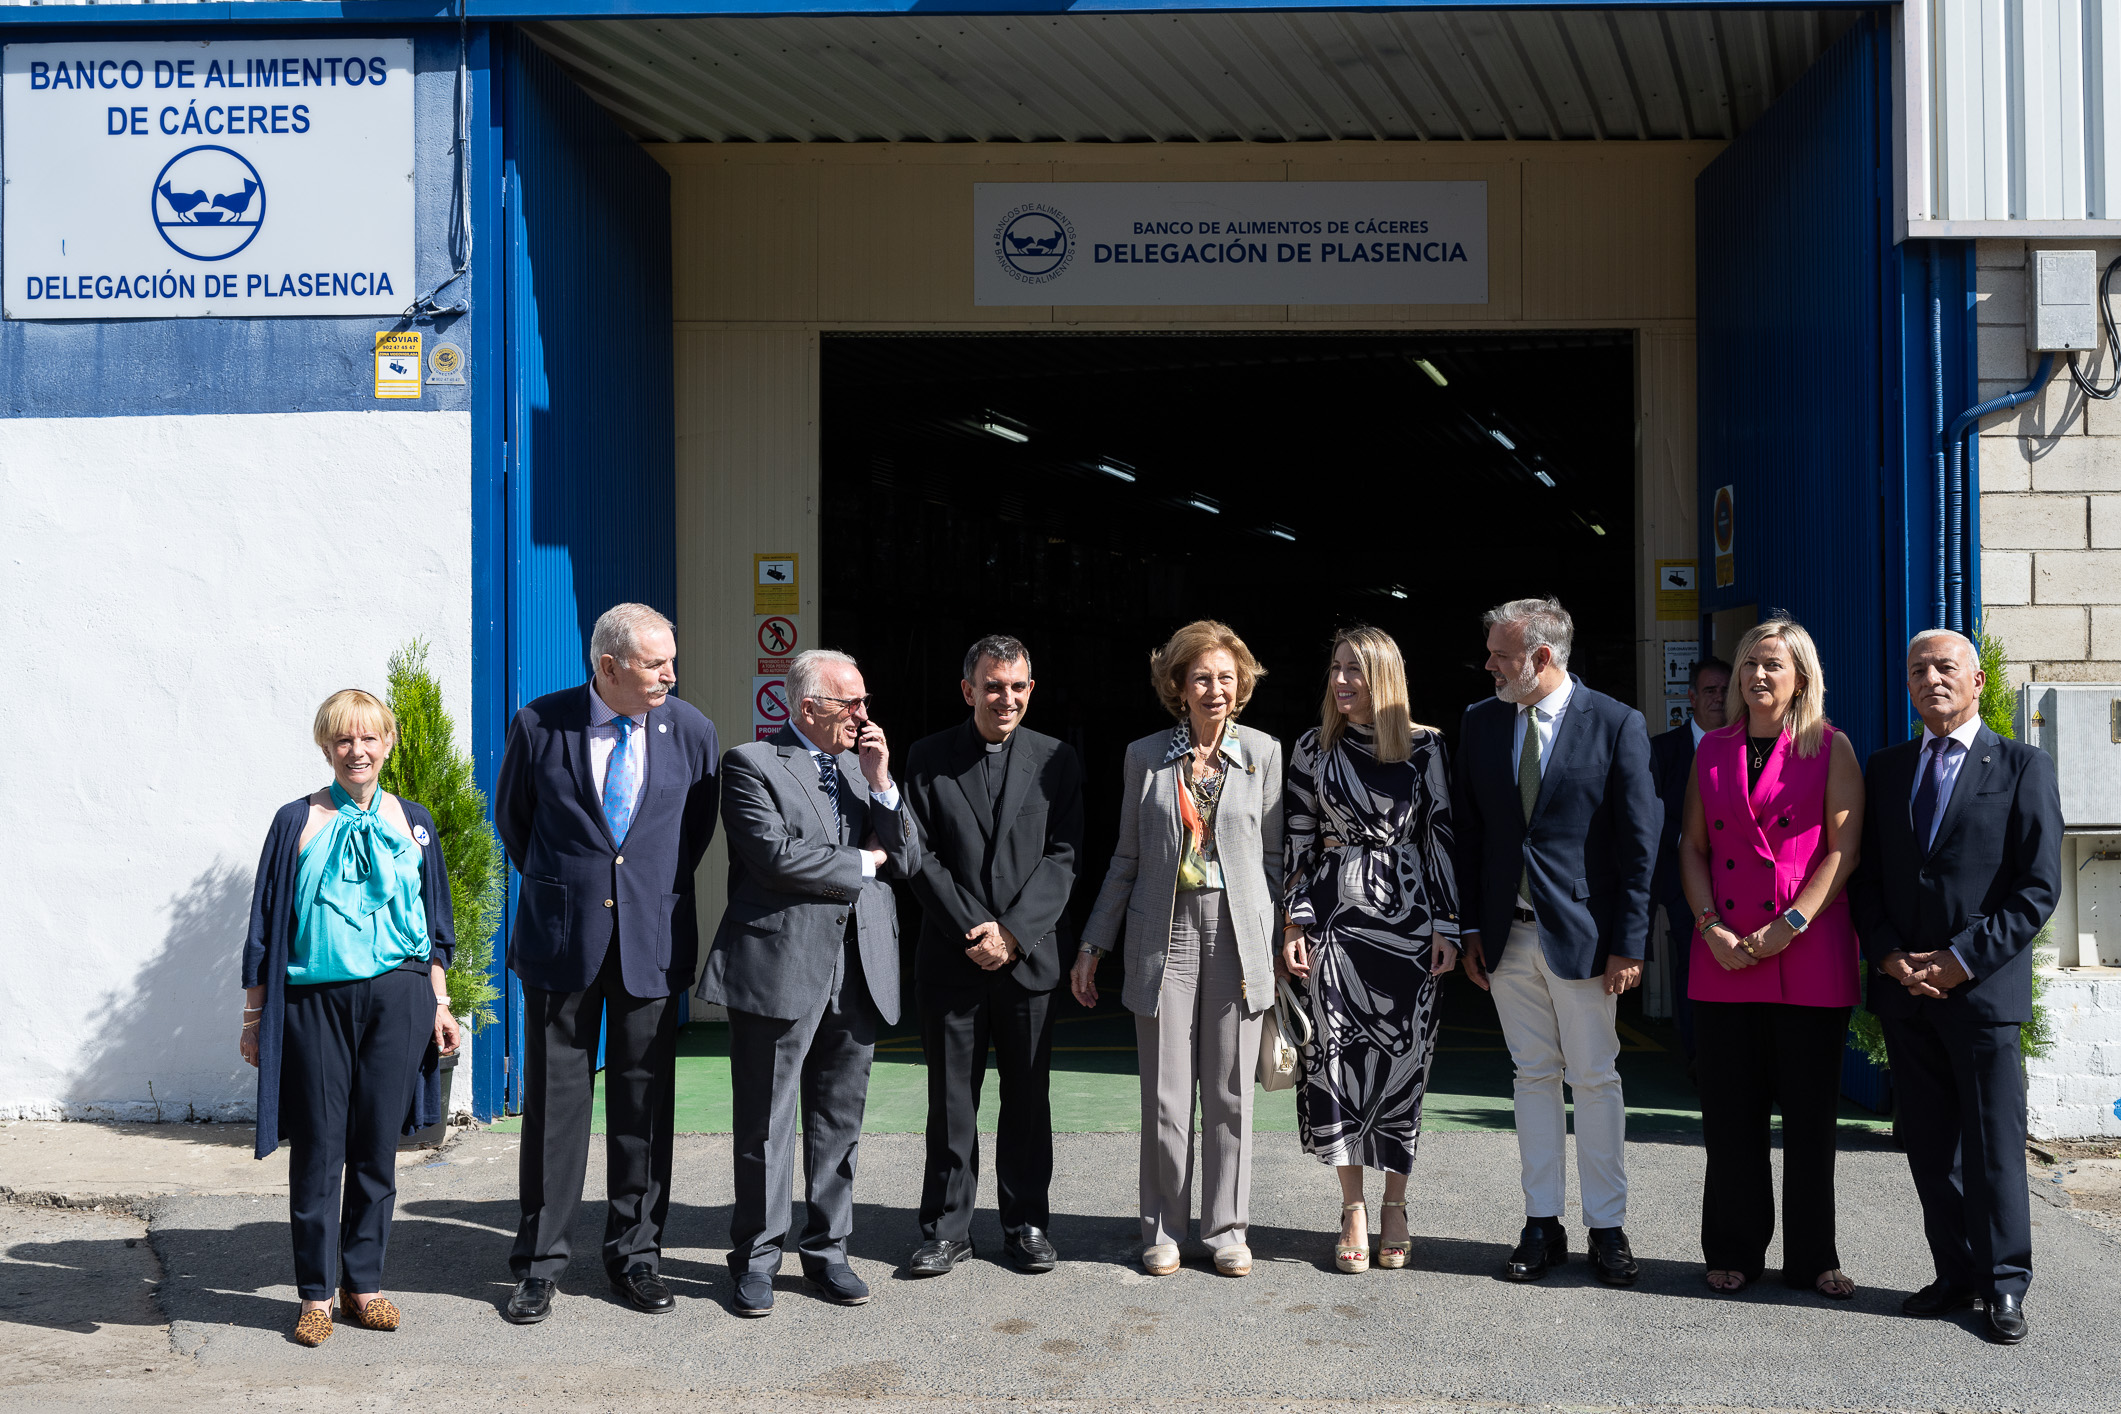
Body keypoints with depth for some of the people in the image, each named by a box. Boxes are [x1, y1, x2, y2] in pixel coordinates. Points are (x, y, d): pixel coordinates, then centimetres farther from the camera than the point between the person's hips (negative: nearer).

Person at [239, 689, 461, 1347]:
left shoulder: (413, 823, 9)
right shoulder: (298, 822, 3)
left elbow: (434, 924, 14)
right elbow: (265, 924, 5)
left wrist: (439, 1004, 9)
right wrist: (254, 1015, 2)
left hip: (395, 997, 2)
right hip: (315, 1002, -2)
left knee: (377, 1147, 6)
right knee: (317, 1150, 2)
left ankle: (363, 1286, 17)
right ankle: (316, 1294, 13)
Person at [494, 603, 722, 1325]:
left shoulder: (691, 730, -1)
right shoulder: (539, 725, -6)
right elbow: (512, 818, 10)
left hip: (653, 939, 2)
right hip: (561, 940, -1)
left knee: (645, 1097, 7)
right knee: (553, 1096, 4)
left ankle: (636, 1252, 19)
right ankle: (540, 1260, 14)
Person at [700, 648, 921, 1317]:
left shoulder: (861, 767, 16)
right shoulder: (752, 764, -4)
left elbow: (908, 859, 12)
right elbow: (777, 855, -17)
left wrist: (881, 783, -2)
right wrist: (863, 862, -5)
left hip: (858, 969, 6)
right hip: (781, 966, -6)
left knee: (840, 1122, 11)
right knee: (765, 1125, 2)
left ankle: (827, 1251, 22)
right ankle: (756, 1259, 13)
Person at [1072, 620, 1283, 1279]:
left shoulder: (1263, 752, 4)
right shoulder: (1145, 756, 6)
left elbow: (1275, 854, 7)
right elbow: (1126, 858, 11)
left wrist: (1283, 942, 2)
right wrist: (1093, 944, 9)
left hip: (1237, 936, 0)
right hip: (1164, 935, 0)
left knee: (1230, 1093, 5)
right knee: (1165, 1095, 3)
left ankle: (1227, 1230, 16)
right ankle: (1163, 1231, 15)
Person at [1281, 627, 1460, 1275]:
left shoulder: (1424, 744, 1)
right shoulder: (1314, 746, 6)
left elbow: (1442, 833, 1)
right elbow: (1299, 839, 7)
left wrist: (1446, 924, -3)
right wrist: (1296, 921, 1)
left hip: (1406, 915, -1)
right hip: (1336, 912, 1)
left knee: (1403, 1056, 3)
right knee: (1339, 1054, -2)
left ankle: (1394, 1207, 13)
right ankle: (1354, 1211, 7)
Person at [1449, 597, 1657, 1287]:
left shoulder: (1616, 725, -6)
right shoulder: (1481, 723, 6)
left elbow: (1640, 842, -6)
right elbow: (1466, 832, 10)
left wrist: (1628, 942, -10)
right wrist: (1471, 929, 5)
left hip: (1583, 935, -4)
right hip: (1507, 936, 4)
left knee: (1596, 1080, 3)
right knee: (1534, 1076, 10)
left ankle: (1607, 1230, 12)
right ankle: (1542, 1227, 17)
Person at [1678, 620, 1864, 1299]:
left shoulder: (1830, 748, 2)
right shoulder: (1712, 750, 12)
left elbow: (1845, 849, -5)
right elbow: (1693, 847, 11)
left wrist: (1790, 926, -14)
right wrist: (1710, 925, -4)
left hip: (1810, 957, -3)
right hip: (1724, 958, 3)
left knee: (1810, 1114, 3)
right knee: (1731, 1114, 5)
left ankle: (1812, 1259, 13)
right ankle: (1735, 1252, 16)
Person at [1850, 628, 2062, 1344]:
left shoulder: (2024, 767, 0)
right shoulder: (1885, 768, 13)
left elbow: (2039, 887, -6)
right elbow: (1866, 876, 12)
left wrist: (1962, 958, -12)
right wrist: (1889, 956, -3)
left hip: (1982, 986, -4)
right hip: (1904, 988, 4)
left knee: (1993, 1144, 0)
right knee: (1929, 1143, 8)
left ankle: (2004, 1285, 9)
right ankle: (1956, 1272, 18)